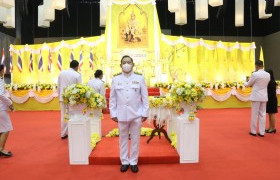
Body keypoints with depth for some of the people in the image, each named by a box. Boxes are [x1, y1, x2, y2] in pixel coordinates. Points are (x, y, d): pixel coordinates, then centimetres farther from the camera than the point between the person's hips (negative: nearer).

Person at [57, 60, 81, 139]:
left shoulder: (61, 73, 4)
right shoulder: (77, 75, -8)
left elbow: (58, 86, 8)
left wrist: (59, 97, 17)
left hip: (63, 98, 4)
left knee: (64, 115, 12)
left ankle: (63, 134, 20)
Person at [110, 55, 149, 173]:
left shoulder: (140, 79, 0)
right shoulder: (116, 79, 3)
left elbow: (145, 97, 1)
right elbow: (112, 98, 5)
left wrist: (145, 113, -2)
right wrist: (113, 113, 1)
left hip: (136, 114, -1)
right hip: (121, 115, 1)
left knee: (135, 139, 9)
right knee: (123, 139, 11)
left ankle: (133, 162, 24)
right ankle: (124, 162, 26)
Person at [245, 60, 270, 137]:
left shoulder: (255, 74, -14)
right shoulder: (268, 75, 3)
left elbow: (248, 84, -1)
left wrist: (245, 83, 21)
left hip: (256, 97, -5)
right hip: (264, 97, 5)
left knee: (254, 114, 4)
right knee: (262, 114, 9)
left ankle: (253, 131, 11)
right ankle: (262, 132, 13)